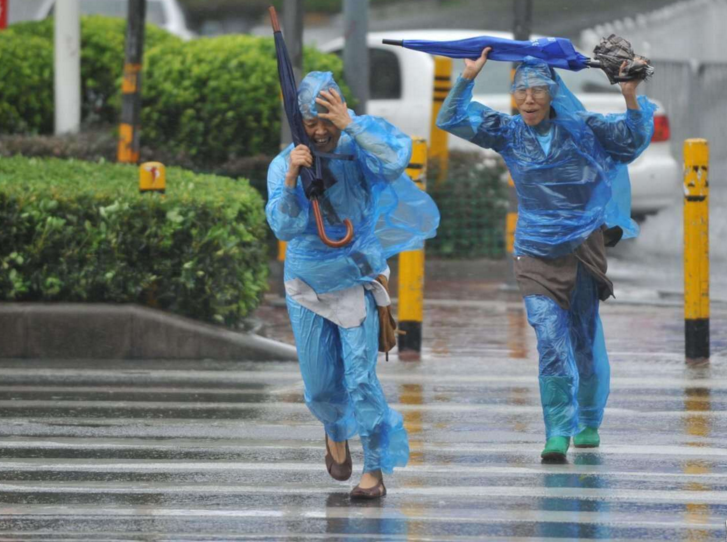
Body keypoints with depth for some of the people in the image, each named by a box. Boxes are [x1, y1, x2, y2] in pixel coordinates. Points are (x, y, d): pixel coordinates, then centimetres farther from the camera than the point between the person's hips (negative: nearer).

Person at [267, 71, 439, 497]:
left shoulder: (358, 150, -11)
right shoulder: (284, 165, -7)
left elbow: (397, 162, -33)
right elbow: (284, 227, -17)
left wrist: (351, 125, -33)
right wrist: (291, 182, -33)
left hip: (355, 281, -2)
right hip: (308, 283, 2)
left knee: (361, 378, -13)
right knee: (320, 388, 8)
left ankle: (376, 470, -5)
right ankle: (337, 434, 42)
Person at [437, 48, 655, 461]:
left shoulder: (579, 127, -2)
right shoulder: (508, 133, 3)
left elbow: (632, 141, -3)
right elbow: (452, 120, 4)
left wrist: (631, 100, -19)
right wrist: (468, 78, -8)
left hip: (583, 245, 0)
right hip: (536, 253, 0)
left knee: (586, 342, 8)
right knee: (551, 345, -12)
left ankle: (589, 423, 28)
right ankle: (557, 433, -11)